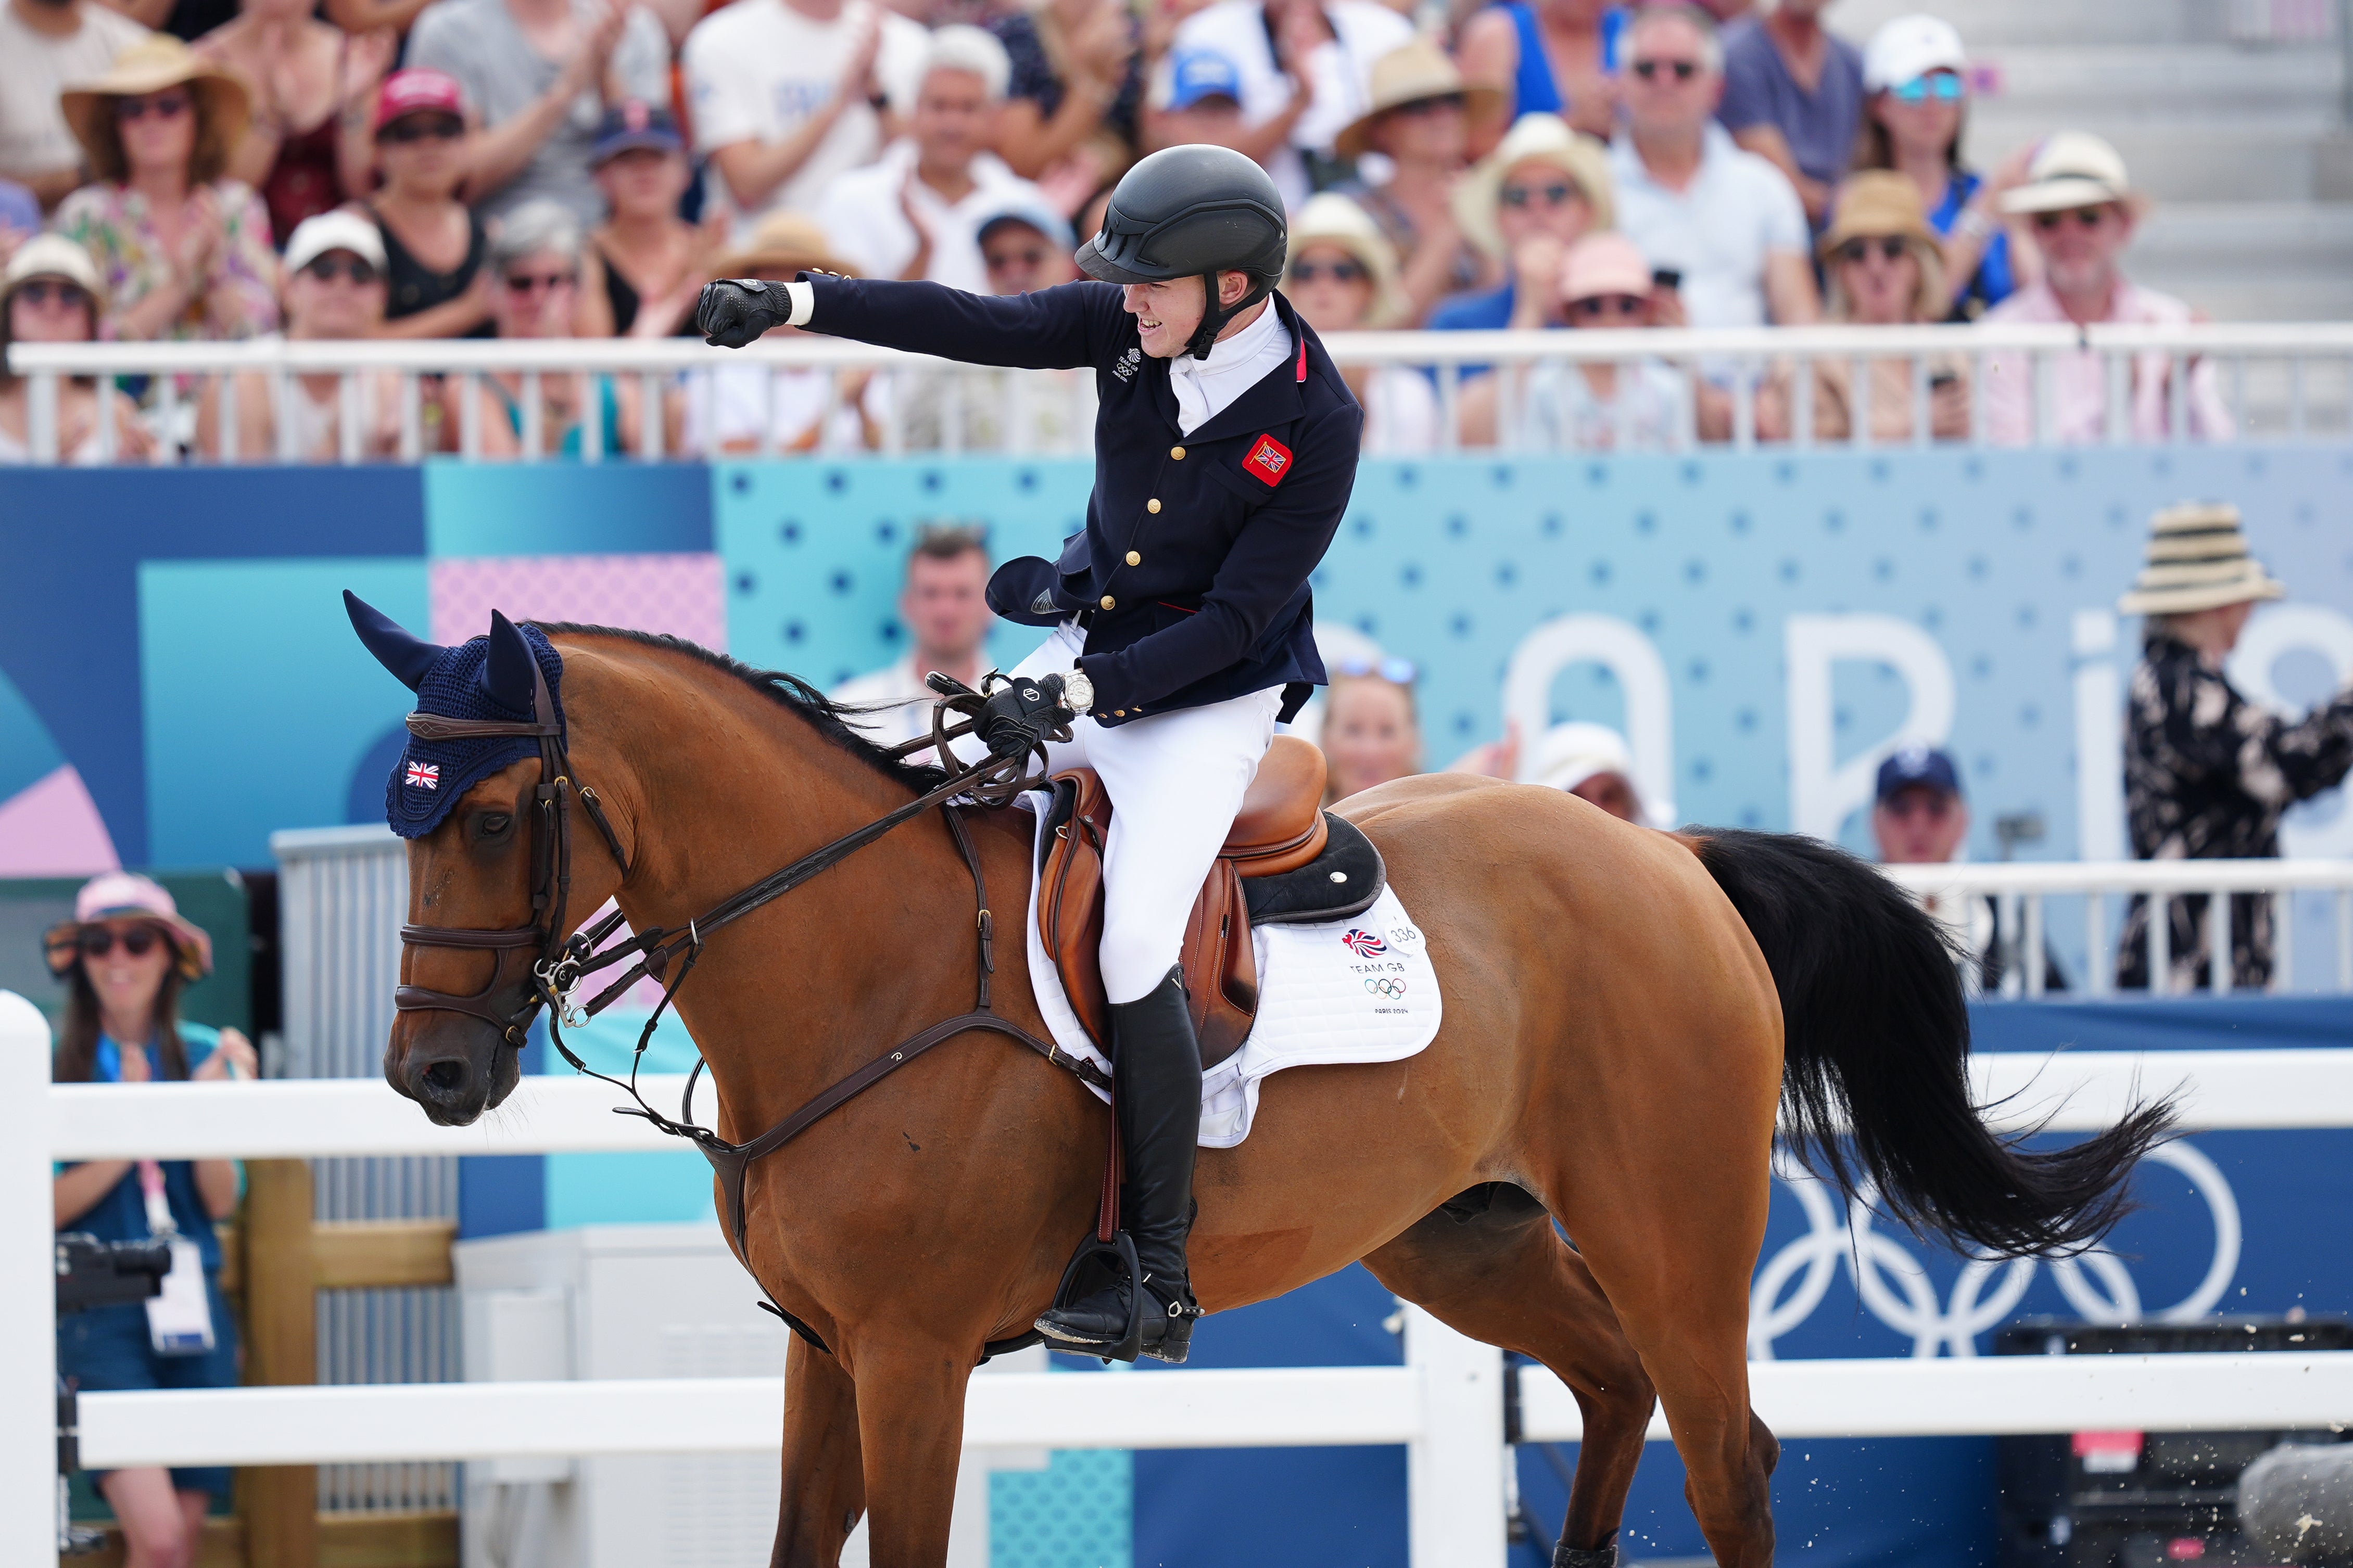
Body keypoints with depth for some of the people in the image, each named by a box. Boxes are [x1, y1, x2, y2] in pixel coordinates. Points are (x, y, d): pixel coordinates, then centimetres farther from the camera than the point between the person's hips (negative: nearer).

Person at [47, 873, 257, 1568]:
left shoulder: (203, 1055, 6)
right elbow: (51, 1205, -6)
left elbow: (221, 1201, 2)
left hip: (194, 1308, 4)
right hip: (101, 1318, -4)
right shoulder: (52, 1066, -1)